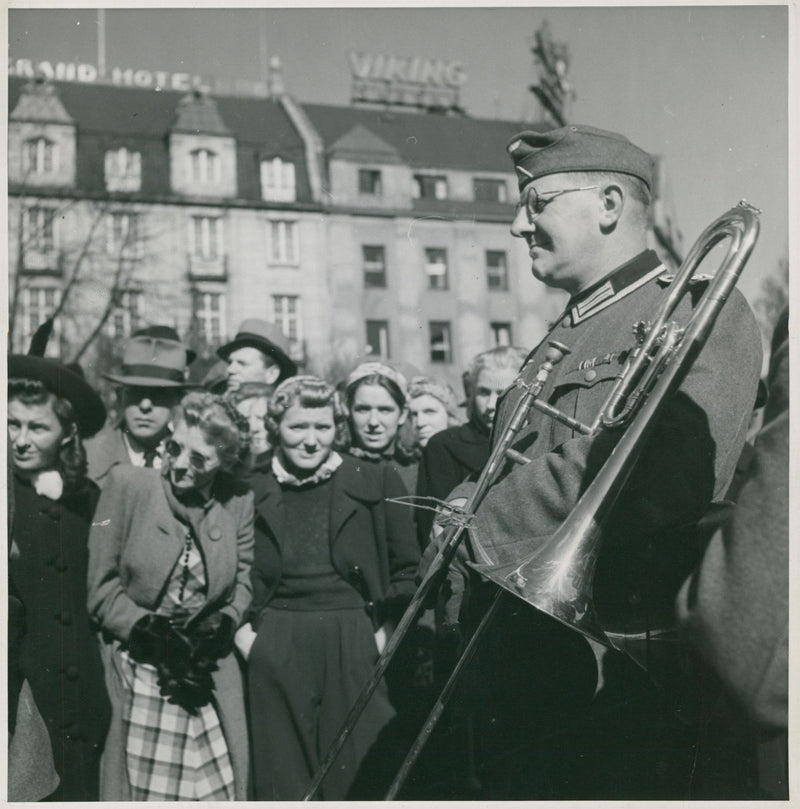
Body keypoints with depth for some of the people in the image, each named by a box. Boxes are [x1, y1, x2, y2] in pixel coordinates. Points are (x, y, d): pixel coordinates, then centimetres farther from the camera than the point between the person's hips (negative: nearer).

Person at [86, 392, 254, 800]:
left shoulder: (239, 501, 3)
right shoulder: (127, 483, -4)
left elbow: (242, 581, 10)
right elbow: (101, 586, -4)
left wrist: (223, 623, -9)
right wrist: (149, 633, -14)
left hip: (209, 673, 2)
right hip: (135, 673, -2)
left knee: (216, 788, 1)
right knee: (135, 787, -1)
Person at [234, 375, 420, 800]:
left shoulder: (377, 481, 4)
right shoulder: (252, 490, 7)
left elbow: (406, 570, 6)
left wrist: (385, 633, -1)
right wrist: (241, 629, 3)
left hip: (355, 646, -1)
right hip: (276, 650, 1)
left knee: (354, 773, 2)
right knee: (281, 778, 5)